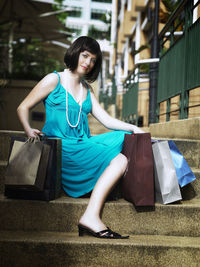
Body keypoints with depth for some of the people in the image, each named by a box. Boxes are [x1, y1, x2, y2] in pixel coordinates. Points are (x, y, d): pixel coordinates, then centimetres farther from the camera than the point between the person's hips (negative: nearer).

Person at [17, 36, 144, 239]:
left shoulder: (87, 90, 22)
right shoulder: (54, 80, 4)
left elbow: (106, 120, 14)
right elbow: (23, 108, 5)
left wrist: (132, 128, 0)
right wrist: (28, 131, -12)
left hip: (83, 144, 7)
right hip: (61, 147, -7)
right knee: (119, 160, -24)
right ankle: (91, 217, -30)